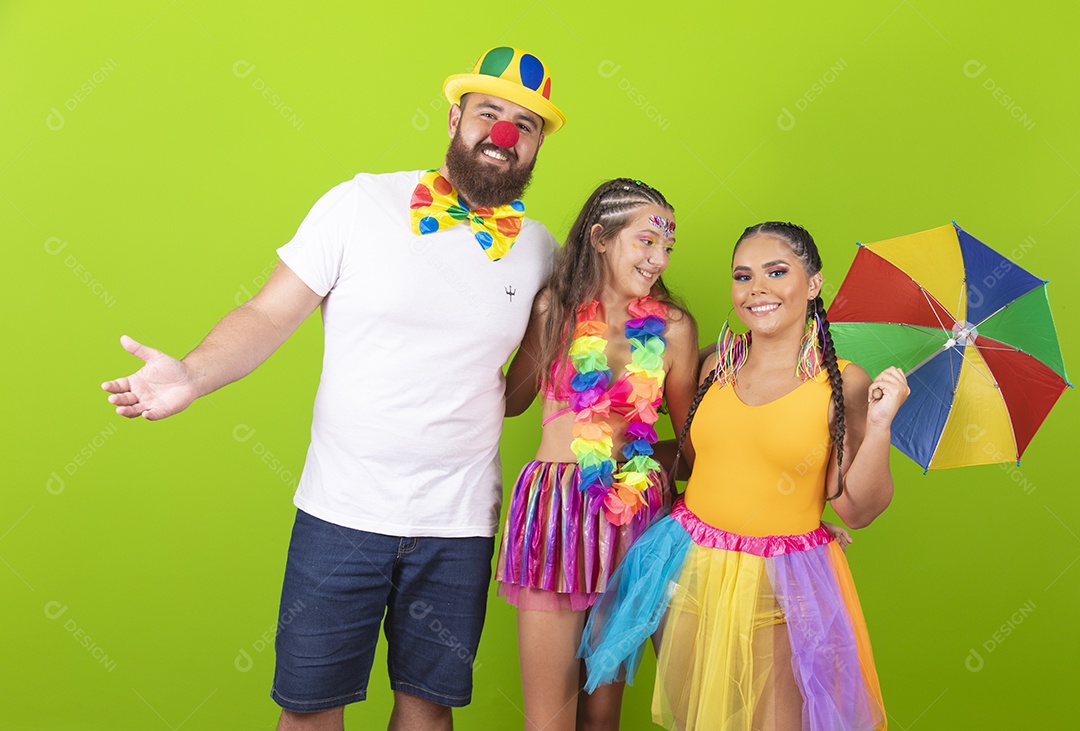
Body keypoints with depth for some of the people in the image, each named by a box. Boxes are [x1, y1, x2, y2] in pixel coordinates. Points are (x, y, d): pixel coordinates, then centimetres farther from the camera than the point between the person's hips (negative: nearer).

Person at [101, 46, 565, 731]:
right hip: (342, 512, -2)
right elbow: (268, 314, -7)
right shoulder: (360, 204, -5)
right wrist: (193, 375, -22)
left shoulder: (539, 247, 4)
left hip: (459, 526, 2)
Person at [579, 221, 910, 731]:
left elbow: (855, 510, -10)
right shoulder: (719, 365, 3)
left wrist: (879, 425, -19)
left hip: (780, 588, -4)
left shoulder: (842, 384, -8)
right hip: (691, 571, 4)